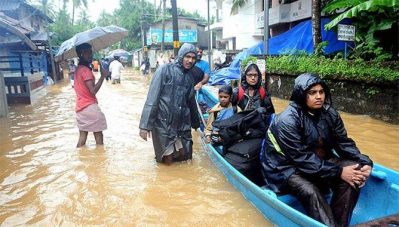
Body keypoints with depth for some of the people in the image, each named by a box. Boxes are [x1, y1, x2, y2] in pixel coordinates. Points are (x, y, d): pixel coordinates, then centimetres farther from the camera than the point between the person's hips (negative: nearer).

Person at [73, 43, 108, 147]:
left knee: (82, 137, 12)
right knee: (98, 134, 1)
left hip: (80, 107, 9)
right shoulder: (86, 70, -15)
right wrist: (102, 76, -17)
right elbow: (93, 90, -23)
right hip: (89, 106, -9)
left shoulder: (78, 69, 14)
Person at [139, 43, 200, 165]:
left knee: (184, 156, 8)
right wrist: (145, 125, -16)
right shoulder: (164, 70, -8)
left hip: (183, 123, 5)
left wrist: (196, 122, 28)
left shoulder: (189, 76, 9)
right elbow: (152, 98, -12)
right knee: (167, 160, 2)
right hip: (163, 122, -5)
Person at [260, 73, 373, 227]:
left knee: (354, 172, -15)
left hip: (320, 161, 7)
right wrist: (338, 172, -28)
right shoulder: (287, 120, -23)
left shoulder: (329, 114, -1)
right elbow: (301, 158, -25)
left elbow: (344, 142, 0)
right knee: (310, 192, -34)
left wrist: (364, 162, -19)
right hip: (287, 167, -7)